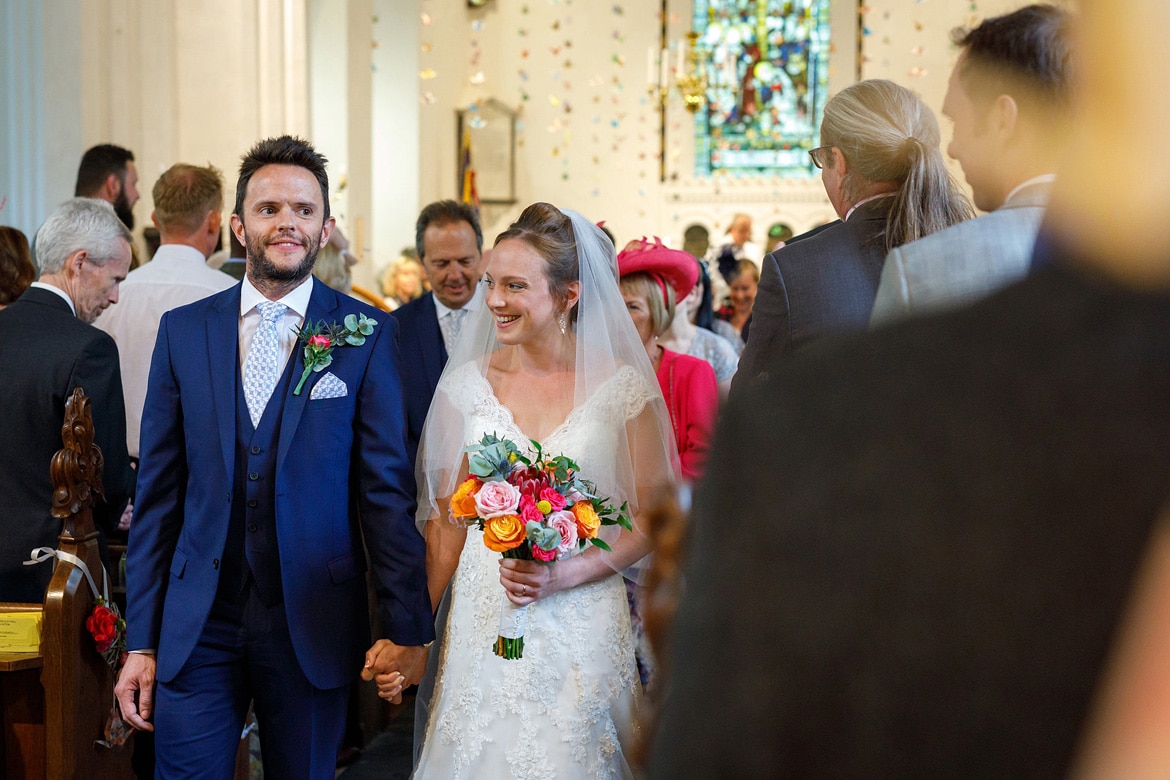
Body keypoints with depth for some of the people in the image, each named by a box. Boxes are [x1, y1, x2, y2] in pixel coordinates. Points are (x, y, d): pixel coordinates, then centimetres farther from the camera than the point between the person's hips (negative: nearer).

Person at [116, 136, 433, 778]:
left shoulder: (366, 335, -1)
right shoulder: (182, 331, 5)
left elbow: (386, 488, -2)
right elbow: (157, 494, 5)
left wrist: (408, 629, -5)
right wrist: (140, 641, 2)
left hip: (313, 624, -1)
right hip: (198, 625, 1)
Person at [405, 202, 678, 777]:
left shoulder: (622, 387, -5)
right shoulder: (468, 383, 1)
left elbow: (651, 517, -1)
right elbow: (446, 519, 5)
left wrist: (564, 576, -15)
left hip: (582, 628, -2)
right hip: (482, 618, 2)